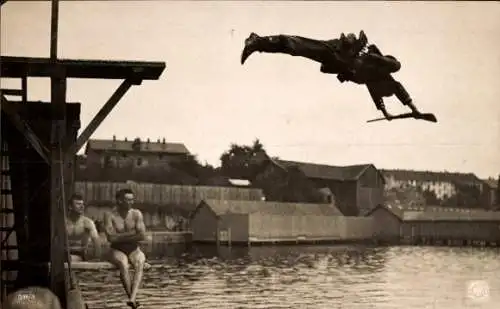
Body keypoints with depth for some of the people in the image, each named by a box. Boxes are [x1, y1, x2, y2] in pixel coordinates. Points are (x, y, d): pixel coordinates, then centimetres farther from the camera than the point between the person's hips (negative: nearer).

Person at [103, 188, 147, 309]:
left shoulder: (136, 214, 0)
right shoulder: (110, 215, -7)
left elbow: (142, 236, -9)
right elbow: (111, 237, -18)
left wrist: (121, 237, -9)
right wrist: (131, 234, -12)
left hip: (134, 250, 2)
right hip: (117, 251, -2)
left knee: (140, 263, -32)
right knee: (123, 264, -35)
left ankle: (132, 299, -46)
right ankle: (132, 298, -33)